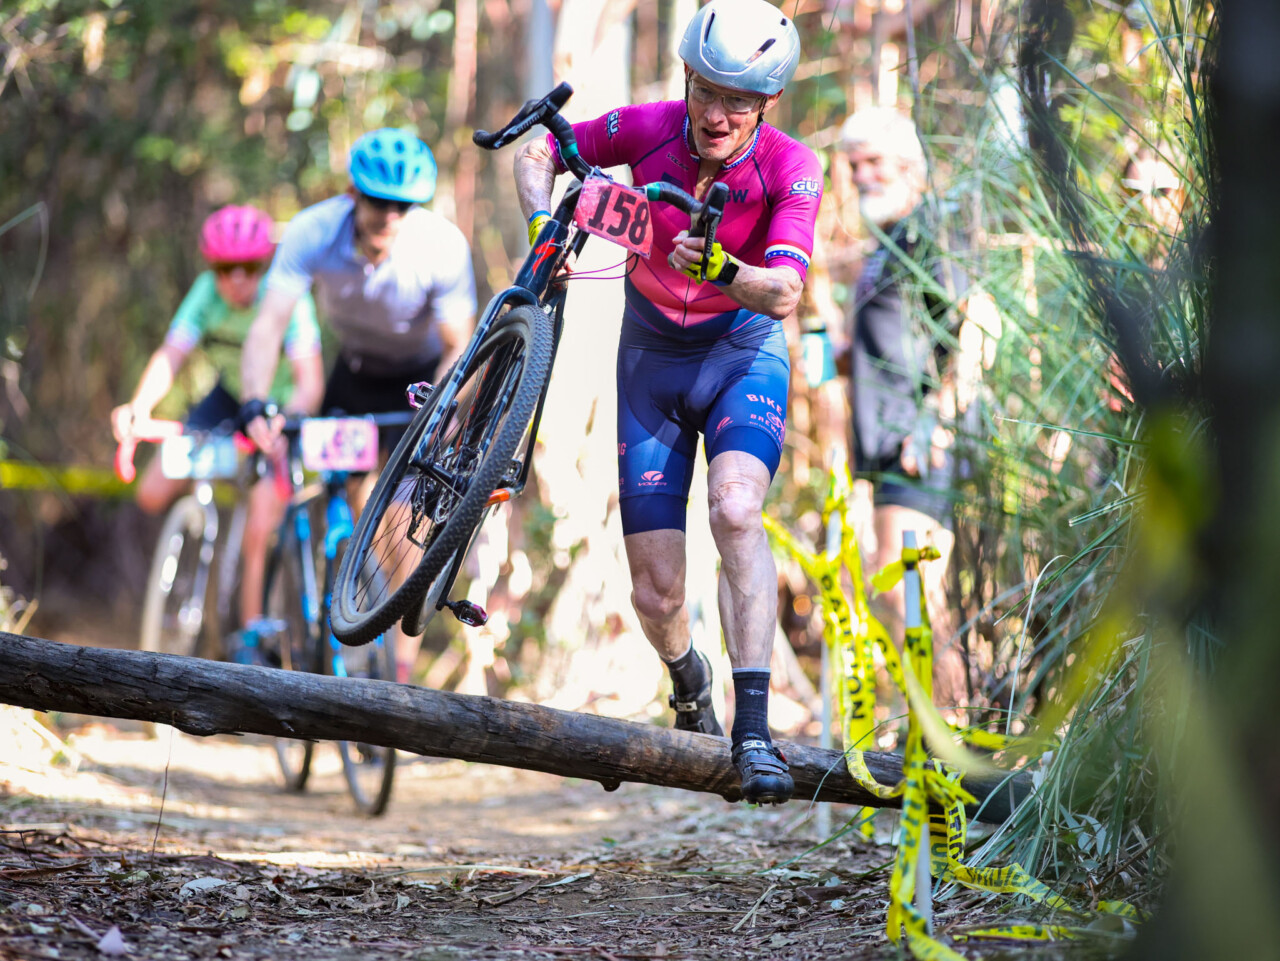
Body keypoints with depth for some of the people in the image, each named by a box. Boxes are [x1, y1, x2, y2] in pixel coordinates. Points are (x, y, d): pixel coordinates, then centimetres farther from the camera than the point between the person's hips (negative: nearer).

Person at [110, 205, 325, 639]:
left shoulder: (287, 299, -27)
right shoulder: (208, 293, -18)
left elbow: (310, 380, -36)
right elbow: (170, 357, -26)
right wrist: (138, 407, -45)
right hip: (231, 399, 4)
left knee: (260, 530, -19)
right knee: (153, 495, -10)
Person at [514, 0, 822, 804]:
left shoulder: (791, 168, -22)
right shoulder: (649, 130, -17)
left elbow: (785, 294, -33)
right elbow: (537, 155, -3)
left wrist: (721, 268, -53)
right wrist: (542, 224, -22)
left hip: (743, 353, -2)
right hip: (652, 361, 2)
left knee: (735, 510, -34)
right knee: (656, 597, -1)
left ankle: (754, 731, -33)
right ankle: (689, 686, 36)